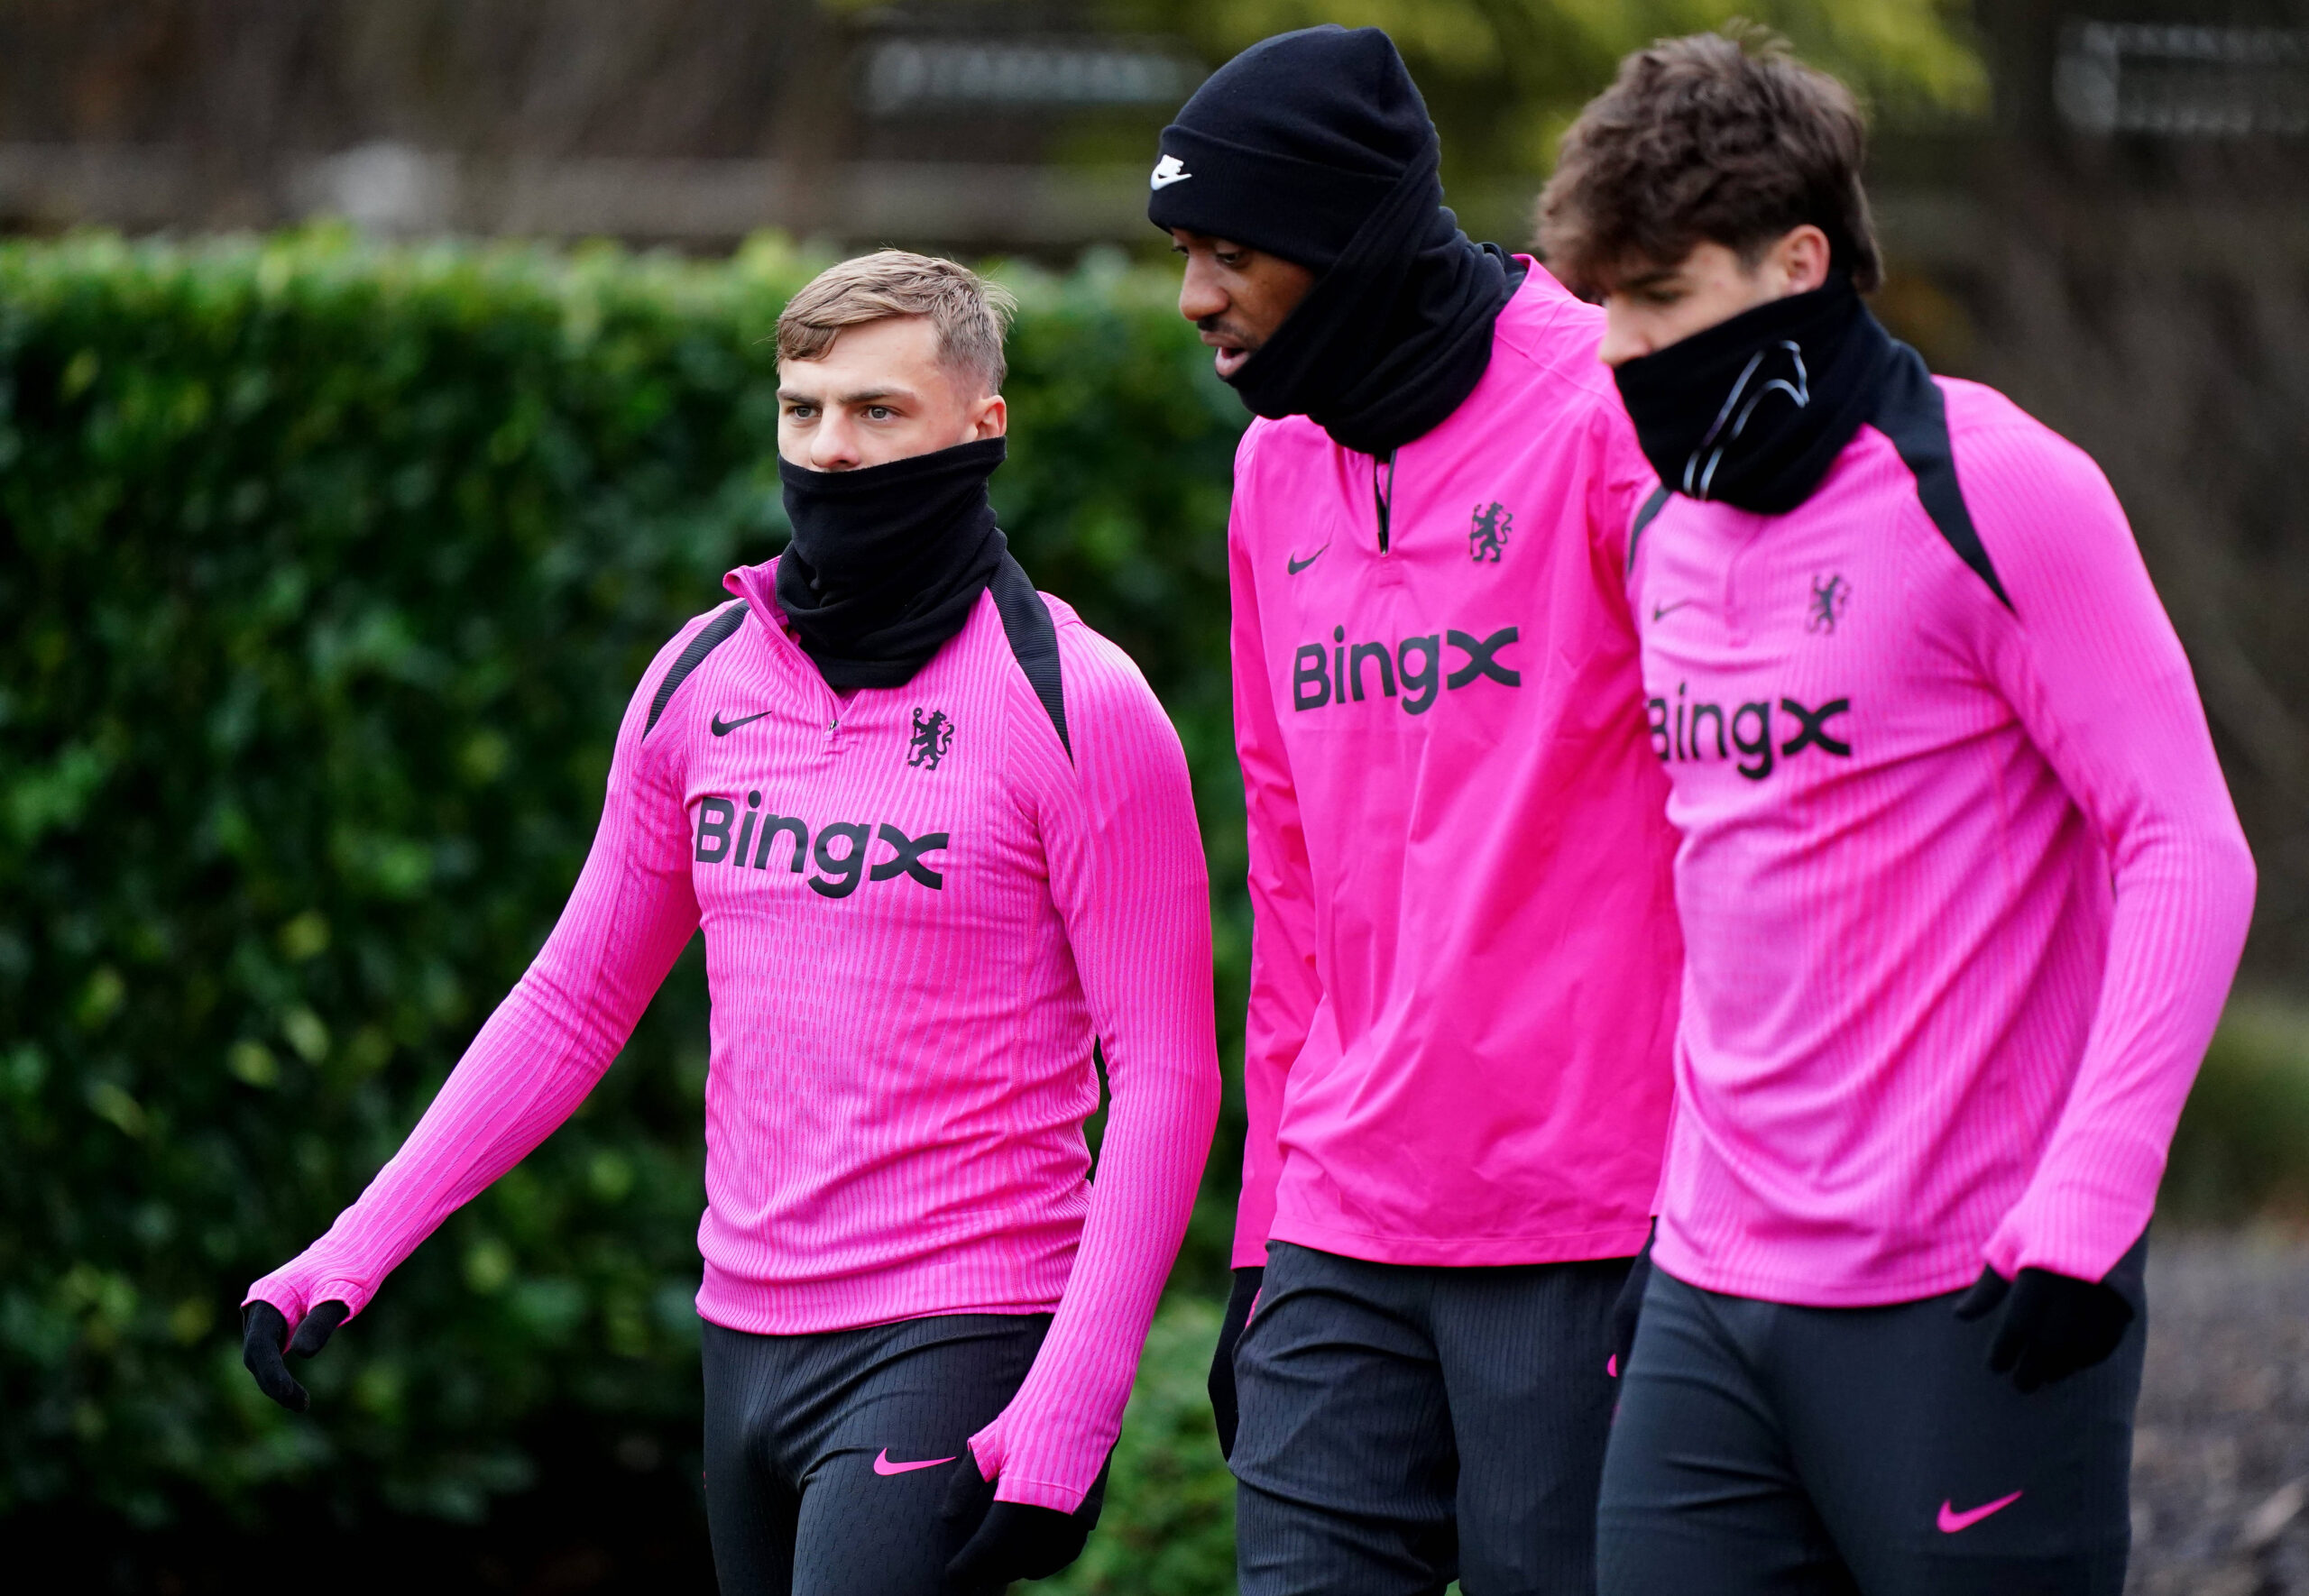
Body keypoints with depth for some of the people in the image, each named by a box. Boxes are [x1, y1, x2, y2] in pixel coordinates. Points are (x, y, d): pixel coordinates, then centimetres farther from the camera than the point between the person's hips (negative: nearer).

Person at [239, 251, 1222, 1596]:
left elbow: (1166, 1077, -9)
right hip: (746, 1328, 6)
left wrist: (1070, 1410, -18)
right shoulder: (700, 681, 9)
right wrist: (358, 1248, 8)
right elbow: (577, 1001, 17)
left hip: (954, 1337, -6)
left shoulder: (1073, 704, -7)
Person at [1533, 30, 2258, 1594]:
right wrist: (1660, 1200, 16)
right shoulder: (1666, 530, 12)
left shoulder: (1989, 493, -9)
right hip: (1715, 1290, 7)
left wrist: (2085, 1210, -19)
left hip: (1963, 1307, -7)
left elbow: (2189, 852, -12)